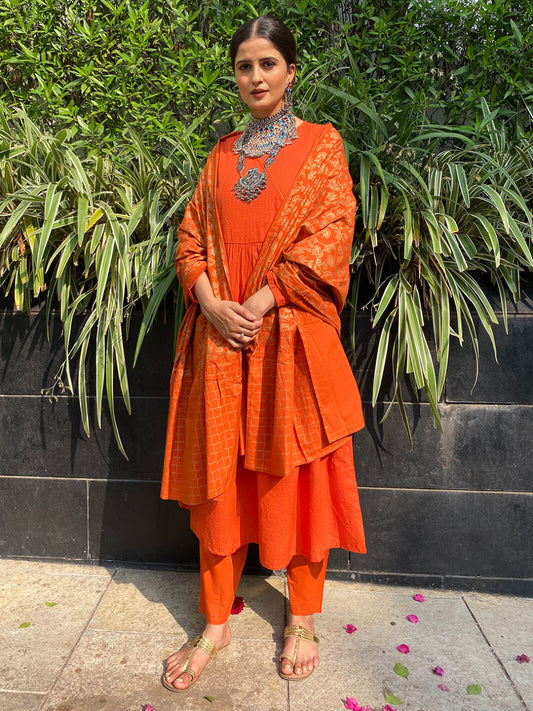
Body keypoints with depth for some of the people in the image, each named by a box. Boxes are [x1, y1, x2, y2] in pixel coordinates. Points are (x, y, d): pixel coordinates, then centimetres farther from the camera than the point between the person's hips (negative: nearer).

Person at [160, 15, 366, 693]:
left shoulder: (322, 144, 7)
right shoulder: (222, 153, 17)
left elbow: (331, 233, -6)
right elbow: (191, 236, 11)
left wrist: (260, 303, -15)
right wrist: (212, 304, -8)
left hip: (292, 334, -3)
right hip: (220, 333, 4)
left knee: (297, 474, 4)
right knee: (219, 475, 6)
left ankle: (302, 619, 24)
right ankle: (216, 622, 22)